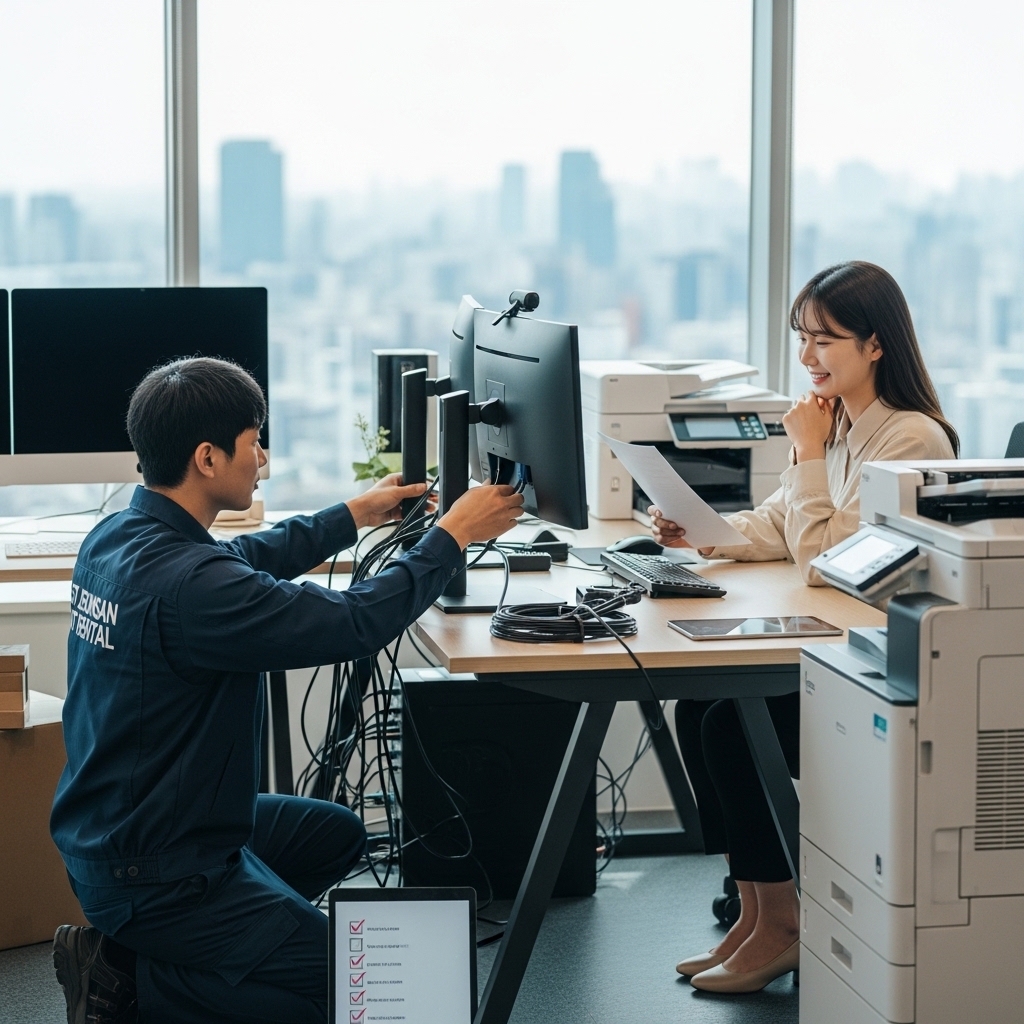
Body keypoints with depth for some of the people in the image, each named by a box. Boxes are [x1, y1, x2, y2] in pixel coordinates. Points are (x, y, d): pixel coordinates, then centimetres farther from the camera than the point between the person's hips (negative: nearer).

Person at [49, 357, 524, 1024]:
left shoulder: (113, 538, 0)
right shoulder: (185, 583, -30)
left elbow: (248, 559, 20)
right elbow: (355, 623, -25)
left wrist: (354, 516, 26)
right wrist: (451, 536, -11)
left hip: (104, 833, 10)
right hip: (152, 876, -10)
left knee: (338, 835, 27)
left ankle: (128, 947, 15)